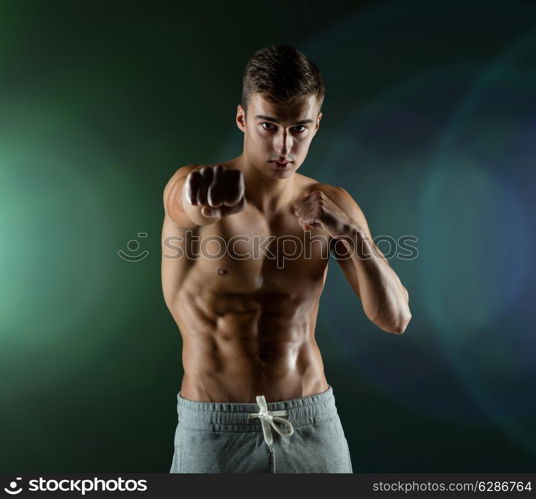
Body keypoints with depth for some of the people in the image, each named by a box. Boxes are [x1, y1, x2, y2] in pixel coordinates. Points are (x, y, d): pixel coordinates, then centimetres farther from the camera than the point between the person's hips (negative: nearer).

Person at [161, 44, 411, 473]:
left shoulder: (331, 206, -2)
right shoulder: (189, 187, -10)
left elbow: (395, 319, -6)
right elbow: (189, 204, -34)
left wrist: (352, 234, -21)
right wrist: (207, 192, -56)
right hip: (213, 429, -2)